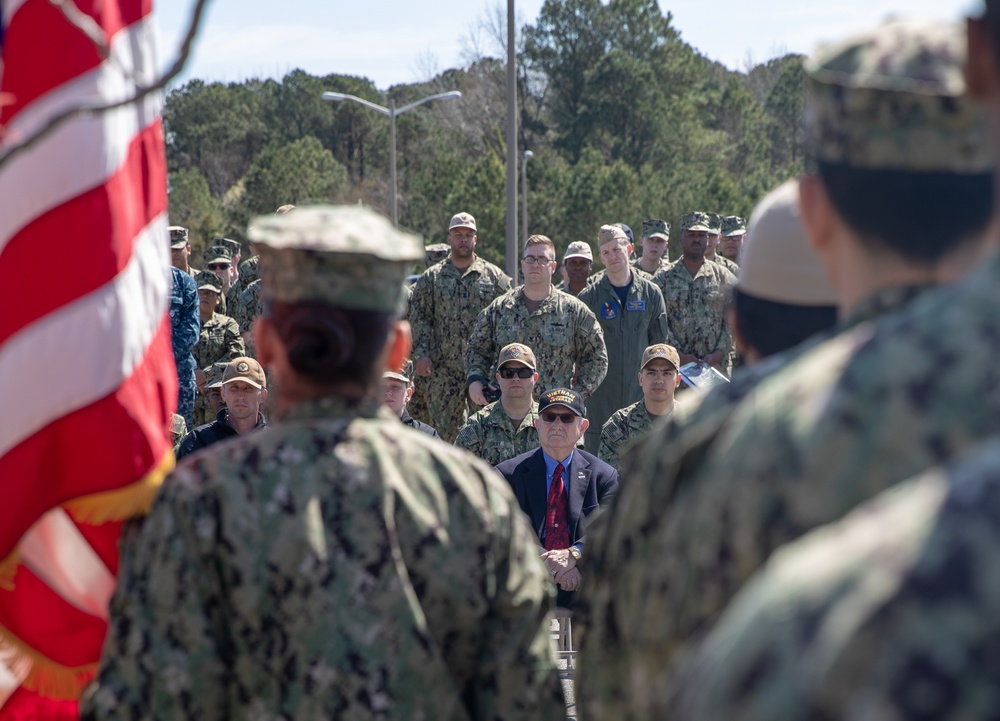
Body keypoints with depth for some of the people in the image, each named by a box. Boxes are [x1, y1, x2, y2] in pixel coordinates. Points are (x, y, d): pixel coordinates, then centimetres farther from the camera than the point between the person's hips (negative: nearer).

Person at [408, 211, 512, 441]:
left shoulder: (494, 276, 8)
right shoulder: (431, 278, 9)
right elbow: (419, 319, 5)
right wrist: (422, 353, -8)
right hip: (443, 370, 0)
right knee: (444, 431, 1)